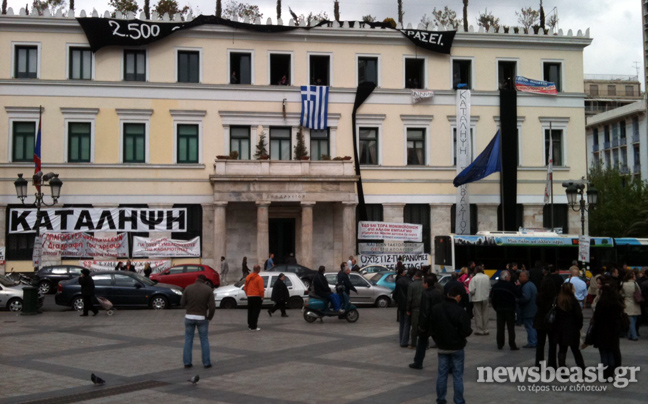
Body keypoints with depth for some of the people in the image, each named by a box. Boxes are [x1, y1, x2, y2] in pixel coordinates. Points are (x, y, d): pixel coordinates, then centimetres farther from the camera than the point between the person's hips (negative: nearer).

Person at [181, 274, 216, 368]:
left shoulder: (188, 288, -2)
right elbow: (212, 306, -10)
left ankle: (187, 362, 10)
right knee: (204, 340, 11)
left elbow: (182, 303, -1)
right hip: (202, 318, -1)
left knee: (188, 340, 11)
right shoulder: (208, 289, -5)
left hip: (189, 317, 1)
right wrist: (210, 317, 6)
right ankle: (206, 363, 12)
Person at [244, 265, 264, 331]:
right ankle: (254, 327, -6)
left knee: (250, 311, 15)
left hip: (249, 296, 6)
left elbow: (245, 288, 13)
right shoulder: (259, 278, -13)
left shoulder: (248, 277, 8)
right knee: (256, 312, -4)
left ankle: (250, 325, 20)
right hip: (257, 297, -6)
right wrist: (262, 296, -6)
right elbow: (261, 289, -16)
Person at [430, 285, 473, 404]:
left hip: (442, 347, 4)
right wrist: (470, 331, 6)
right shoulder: (460, 311, -19)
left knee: (442, 374, 11)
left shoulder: (435, 309, -4)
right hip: (457, 347, -4)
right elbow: (466, 331, -17)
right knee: (457, 375, 5)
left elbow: (431, 327, 4)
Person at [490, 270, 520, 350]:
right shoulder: (510, 285, -16)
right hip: (509, 309, -5)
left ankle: (500, 344, 12)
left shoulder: (495, 286, 4)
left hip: (499, 309, 5)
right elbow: (518, 295, -12)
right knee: (511, 327, 2)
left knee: (500, 327, 10)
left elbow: (492, 298, 9)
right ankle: (512, 345, 2)